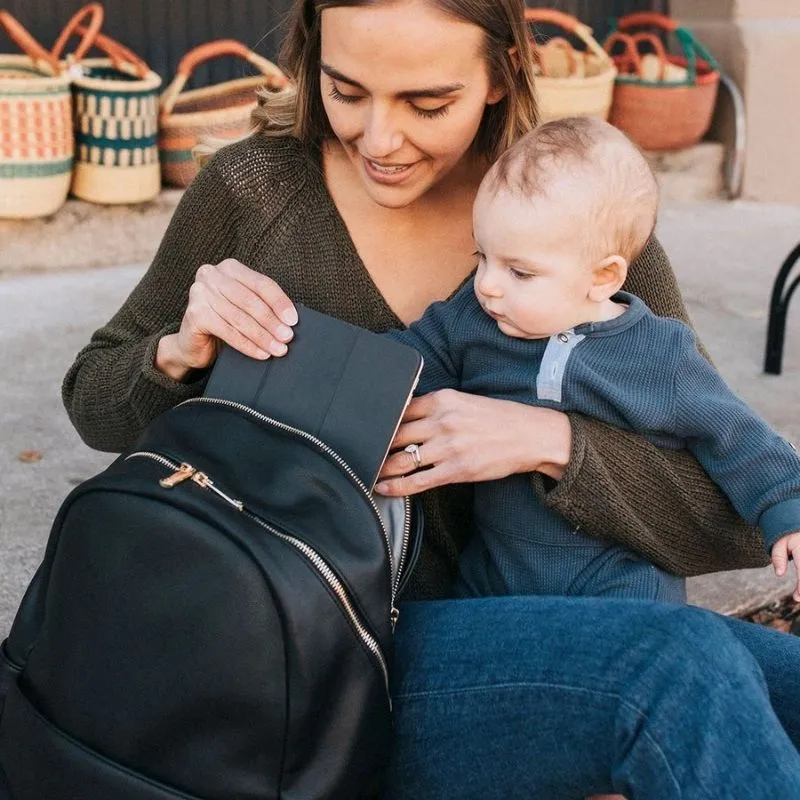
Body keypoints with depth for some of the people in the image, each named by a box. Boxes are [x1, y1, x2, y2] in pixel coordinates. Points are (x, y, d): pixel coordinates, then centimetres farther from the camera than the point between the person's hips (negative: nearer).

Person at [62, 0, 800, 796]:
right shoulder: (254, 189, -5)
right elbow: (96, 407, 8)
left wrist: (550, 441, -24)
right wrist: (180, 351, -15)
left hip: (508, 629, 3)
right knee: (680, 672, -29)